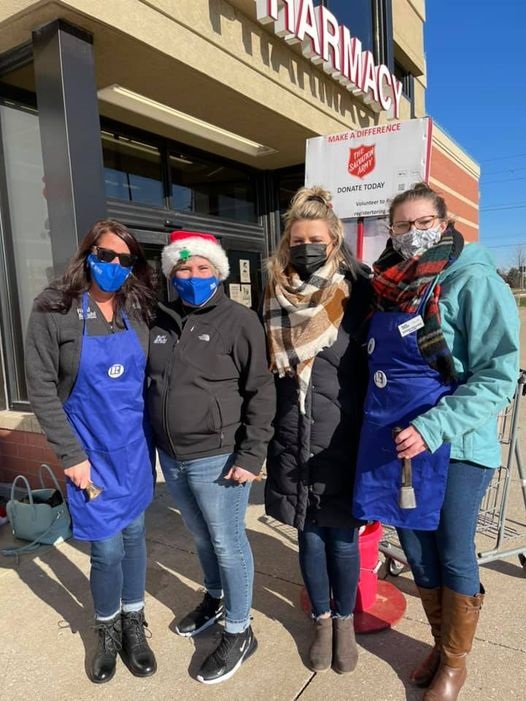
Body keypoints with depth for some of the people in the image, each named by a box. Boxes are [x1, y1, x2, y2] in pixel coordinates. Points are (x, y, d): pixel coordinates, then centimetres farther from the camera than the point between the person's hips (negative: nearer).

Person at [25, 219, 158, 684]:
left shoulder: (140, 310, 0)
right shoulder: (54, 310, -10)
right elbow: (41, 388, -9)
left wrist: (154, 435, 4)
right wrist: (71, 454, -12)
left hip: (135, 446, 3)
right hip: (91, 451, -3)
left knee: (133, 534, 14)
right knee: (107, 548, 2)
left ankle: (134, 624, 36)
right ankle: (108, 630, 31)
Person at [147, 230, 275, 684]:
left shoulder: (238, 321, -10)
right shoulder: (162, 322, 6)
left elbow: (261, 392, -12)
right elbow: (150, 383, 14)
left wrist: (251, 455, -16)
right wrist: (154, 444, 13)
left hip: (217, 457, -6)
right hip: (172, 457, 6)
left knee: (228, 543, 8)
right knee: (201, 536, 24)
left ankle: (239, 632, 28)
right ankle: (215, 599, 48)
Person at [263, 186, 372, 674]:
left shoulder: (358, 294, -8)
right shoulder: (277, 300, 1)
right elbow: (264, 370, 8)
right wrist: (265, 431, 8)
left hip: (343, 443, -2)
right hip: (293, 443, 3)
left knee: (342, 539, 12)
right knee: (310, 537, 16)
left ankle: (344, 620, 38)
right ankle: (322, 620, 39)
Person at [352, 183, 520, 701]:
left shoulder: (474, 282, -10)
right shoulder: (389, 287, 8)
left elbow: (498, 376, -16)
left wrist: (433, 428, -23)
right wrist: (380, 423, 10)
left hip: (452, 447, -5)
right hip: (392, 445, 6)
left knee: (454, 557, 11)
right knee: (416, 552, 17)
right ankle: (440, 644, 41)